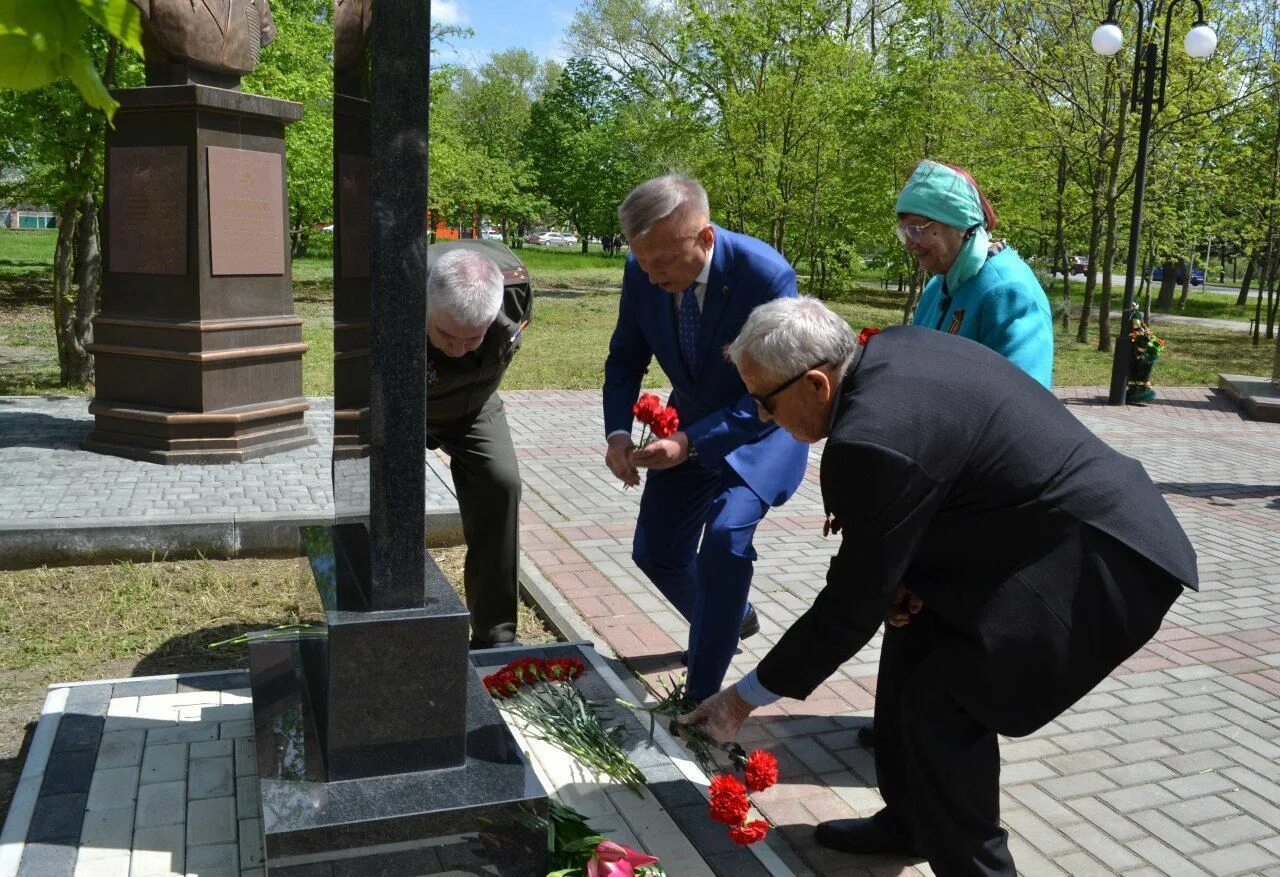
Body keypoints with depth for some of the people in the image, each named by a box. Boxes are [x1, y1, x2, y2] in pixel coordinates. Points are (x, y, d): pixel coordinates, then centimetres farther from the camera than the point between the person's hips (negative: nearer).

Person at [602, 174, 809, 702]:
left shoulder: (766, 276, -32)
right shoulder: (642, 273, -17)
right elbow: (626, 357, -2)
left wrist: (691, 443, -38)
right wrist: (618, 431, -20)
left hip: (763, 426, -5)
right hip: (690, 425, 6)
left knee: (725, 536, -27)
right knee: (654, 551, 10)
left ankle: (701, 699, -11)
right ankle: (731, 620, 41)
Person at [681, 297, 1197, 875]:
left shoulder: (871, 438, -28)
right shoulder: (890, 349, 0)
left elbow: (850, 607, -19)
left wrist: (745, 697, -8)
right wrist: (901, 573, -3)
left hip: (1098, 563, -10)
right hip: (1048, 528, 10)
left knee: (943, 708, -13)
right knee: (913, 640, 15)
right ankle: (909, 821, 31)